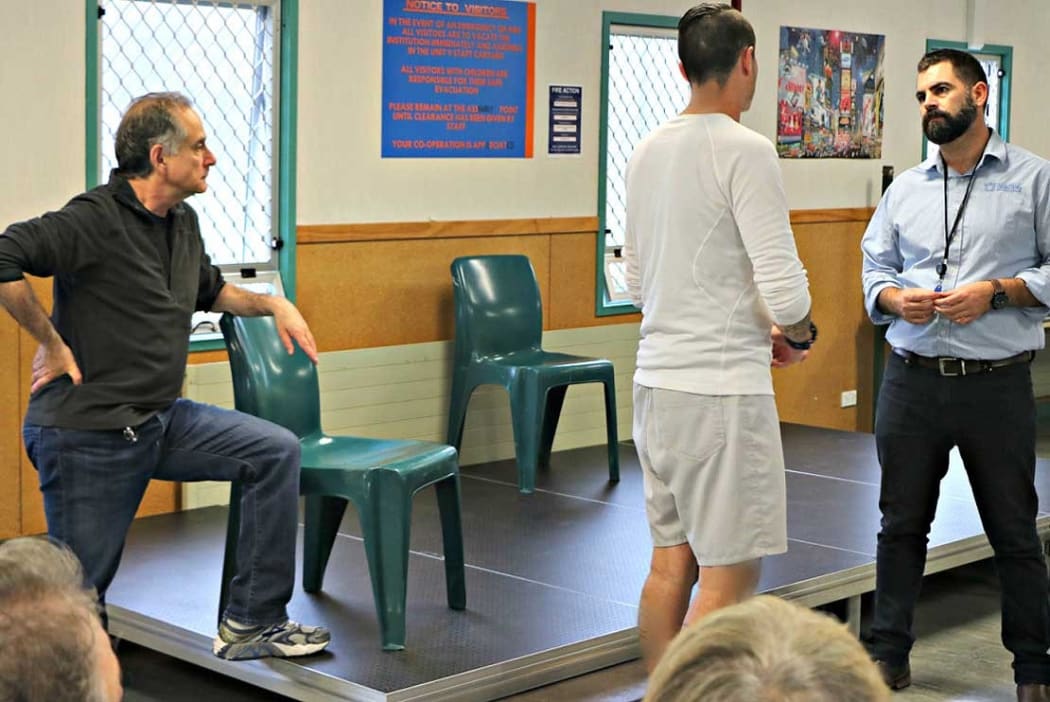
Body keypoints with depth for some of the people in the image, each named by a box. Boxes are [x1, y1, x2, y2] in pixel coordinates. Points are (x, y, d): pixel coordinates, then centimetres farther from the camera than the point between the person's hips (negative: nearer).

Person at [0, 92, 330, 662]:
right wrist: (51, 342, -22)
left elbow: (210, 289, 31)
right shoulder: (94, 220, -17)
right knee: (79, 591, -2)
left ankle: (251, 622, 3)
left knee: (277, 452, -2)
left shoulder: (183, 223, 11)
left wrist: (272, 304, 14)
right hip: (88, 432, -8)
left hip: (162, 419, 8)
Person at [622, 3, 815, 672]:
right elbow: (784, 290, -19)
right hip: (723, 388, -8)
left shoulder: (648, 151, 11)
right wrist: (798, 334, 4)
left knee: (671, 560, 16)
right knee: (730, 573, -2)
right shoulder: (745, 152, -14)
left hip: (657, 379, 9)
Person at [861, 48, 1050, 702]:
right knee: (902, 523, 11)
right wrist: (897, 297, -7)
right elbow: (875, 268, 14)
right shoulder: (906, 188, 12)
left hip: (997, 383, -4)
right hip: (911, 382, 4)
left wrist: (996, 291, -16)